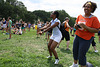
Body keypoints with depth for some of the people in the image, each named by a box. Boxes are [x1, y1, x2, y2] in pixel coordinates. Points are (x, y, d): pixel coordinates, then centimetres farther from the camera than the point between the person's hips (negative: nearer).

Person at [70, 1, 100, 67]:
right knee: (75, 51, 18)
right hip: (77, 36, 6)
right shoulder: (80, 16, 4)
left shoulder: (94, 18, -13)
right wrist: (76, 26, -8)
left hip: (86, 39, -6)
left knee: (81, 55, -5)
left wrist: (85, 27, -26)